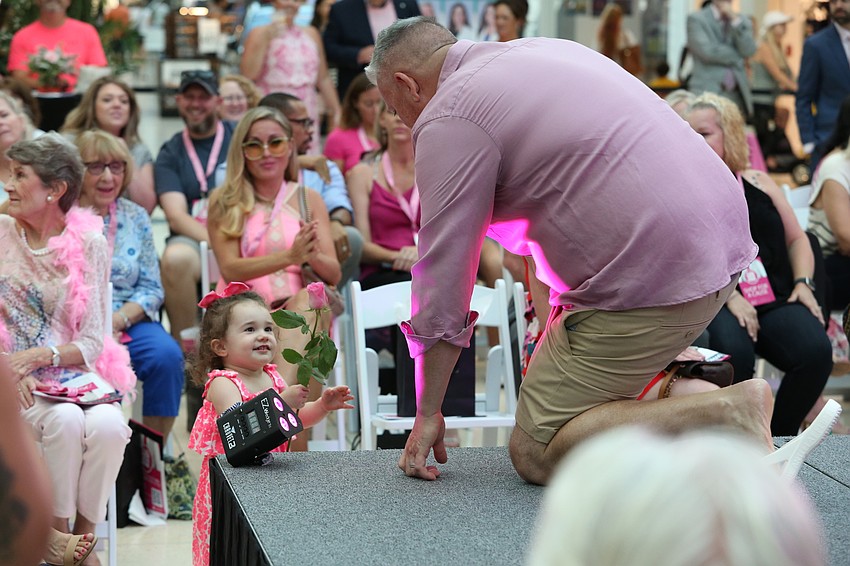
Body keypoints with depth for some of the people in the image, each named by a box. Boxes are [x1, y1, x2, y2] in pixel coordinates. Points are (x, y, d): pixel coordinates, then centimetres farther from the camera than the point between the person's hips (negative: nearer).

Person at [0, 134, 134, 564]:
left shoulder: (88, 242, 0)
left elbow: (93, 343, -3)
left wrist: (37, 355, -19)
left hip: (74, 374, 1)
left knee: (107, 424, -31)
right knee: (65, 420, -32)